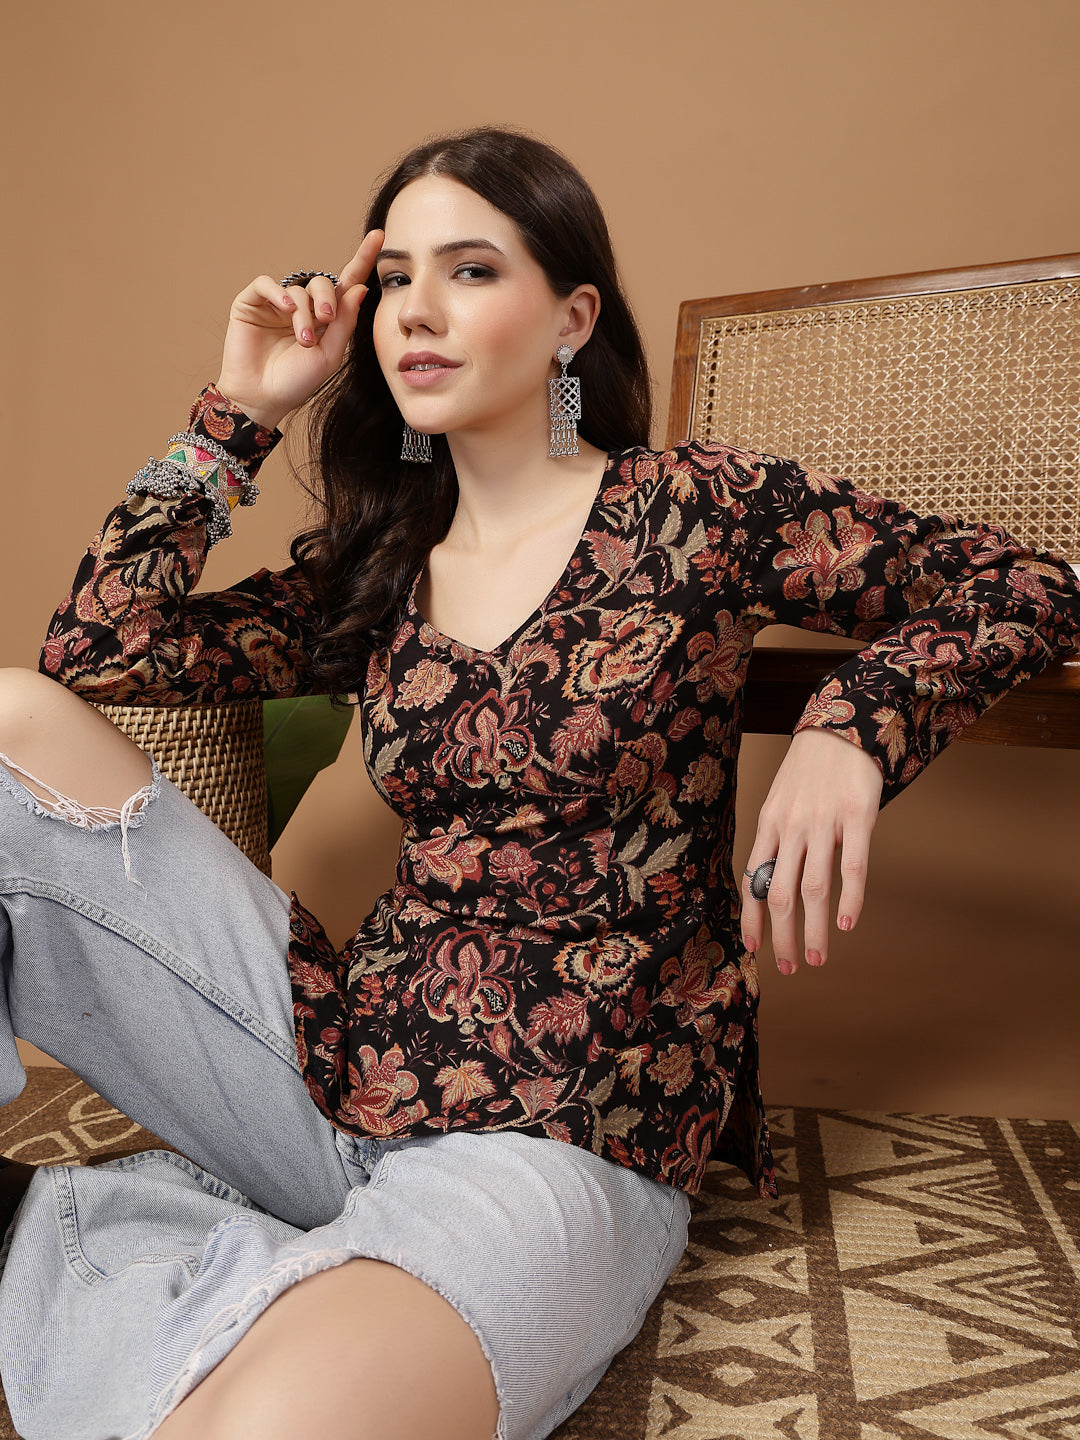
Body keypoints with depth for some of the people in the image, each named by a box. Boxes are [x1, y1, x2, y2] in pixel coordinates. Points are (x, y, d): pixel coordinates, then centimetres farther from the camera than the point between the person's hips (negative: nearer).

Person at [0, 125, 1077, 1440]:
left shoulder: (693, 512, -1)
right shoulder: (371, 569, 12)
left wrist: (851, 729, -18)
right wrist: (239, 410, 7)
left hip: (562, 1137, -5)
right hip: (341, 1051, 6)